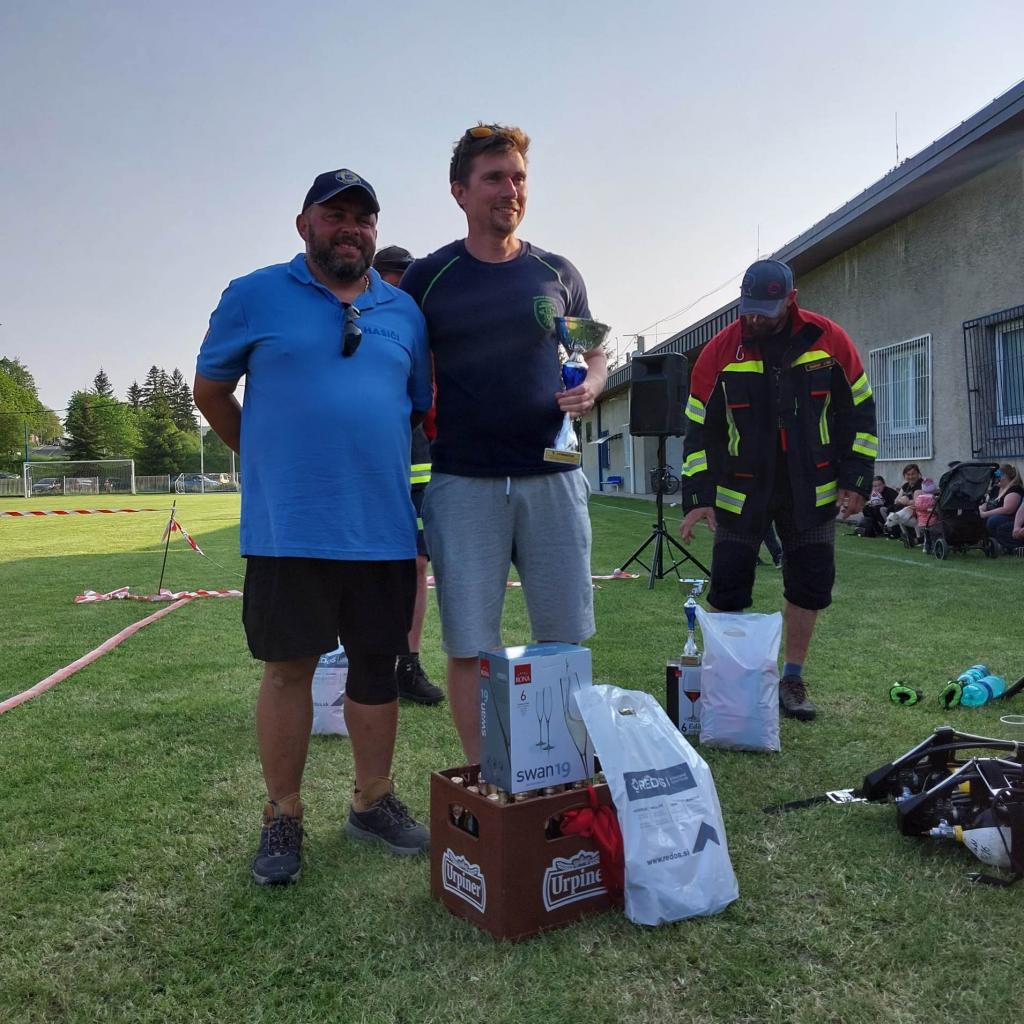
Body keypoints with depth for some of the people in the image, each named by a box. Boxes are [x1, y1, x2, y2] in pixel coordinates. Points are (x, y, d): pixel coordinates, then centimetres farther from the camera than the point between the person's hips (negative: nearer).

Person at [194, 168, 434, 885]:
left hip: (384, 526, 3)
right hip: (289, 527, -3)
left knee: (378, 666, 11)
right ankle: (283, 817, 21)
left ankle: (373, 801, 29)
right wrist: (269, 460, 11)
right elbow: (211, 390, 11)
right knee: (289, 667, 5)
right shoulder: (255, 296, 3)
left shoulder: (405, 311, 12)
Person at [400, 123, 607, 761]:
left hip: (552, 475, 2)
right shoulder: (428, 278, 5)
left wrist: (591, 387, -5)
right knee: (471, 645, 1)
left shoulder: (558, 274, 11)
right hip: (463, 484, -2)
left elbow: (595, 354, 19)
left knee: (566, 637, 7)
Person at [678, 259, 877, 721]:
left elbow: (860, 411, 3)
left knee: (811, 584, 6)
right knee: (727, 590, -1)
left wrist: (856, 480, -1)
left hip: (811, 491, 2)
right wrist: (697, 498, -9)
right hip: (740, 491, -1)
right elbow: (699, 429, -5)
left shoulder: (829, 340, -6)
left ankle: (792, 680, 22)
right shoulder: (720, 351, -9)